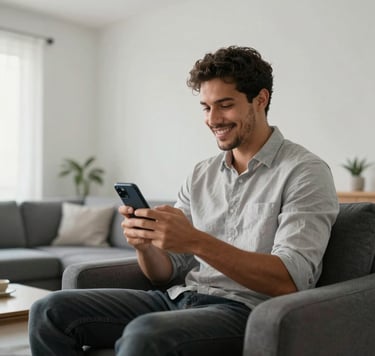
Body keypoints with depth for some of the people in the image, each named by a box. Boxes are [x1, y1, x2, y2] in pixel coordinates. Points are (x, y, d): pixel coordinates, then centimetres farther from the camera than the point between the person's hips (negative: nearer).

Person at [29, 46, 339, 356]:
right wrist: (145, 243, -13)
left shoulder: (305, 171, -6)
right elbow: (165, 271, 11)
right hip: (180, 297, 6)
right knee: (50, 312, -8)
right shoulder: (202, 174, 12)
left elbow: (290, 282, -18)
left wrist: (197, 242, -27)